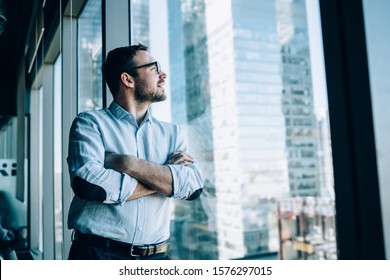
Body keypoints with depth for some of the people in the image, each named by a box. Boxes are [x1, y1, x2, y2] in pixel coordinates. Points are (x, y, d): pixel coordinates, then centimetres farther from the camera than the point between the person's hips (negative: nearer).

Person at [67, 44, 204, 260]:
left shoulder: (171, 132, 8)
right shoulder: (90, 123, -2)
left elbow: (193, 186, -6)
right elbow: (88, 184, -18)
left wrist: (129, 163, -15)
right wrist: (164, 176, -10)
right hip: (98, 252, -3)